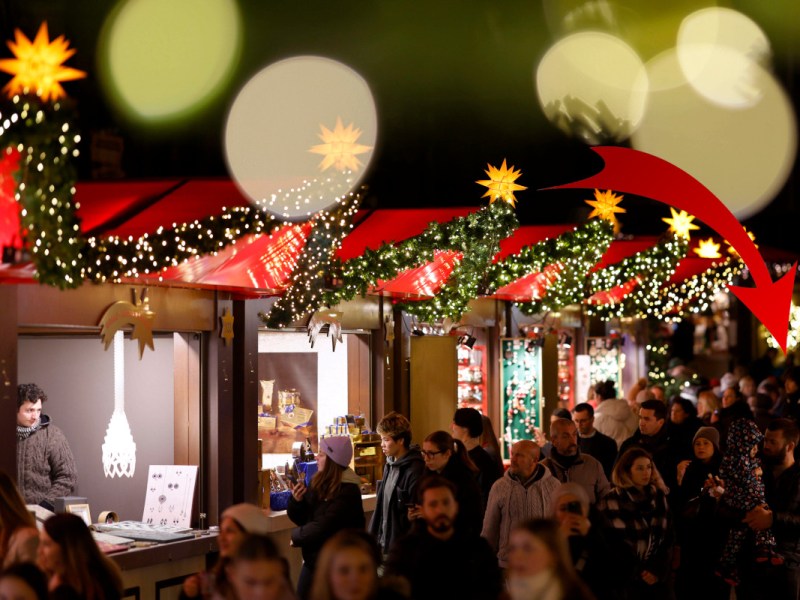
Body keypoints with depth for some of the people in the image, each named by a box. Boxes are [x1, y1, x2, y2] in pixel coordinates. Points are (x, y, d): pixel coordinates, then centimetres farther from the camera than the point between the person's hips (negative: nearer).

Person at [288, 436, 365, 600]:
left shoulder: (347, 491, -21)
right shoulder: (319, 483, 2)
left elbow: (324, 527, -24)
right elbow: (300, 518, 9)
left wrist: (296, 535, -9)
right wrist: (296, 500, -11)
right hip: (313, 559, 7)